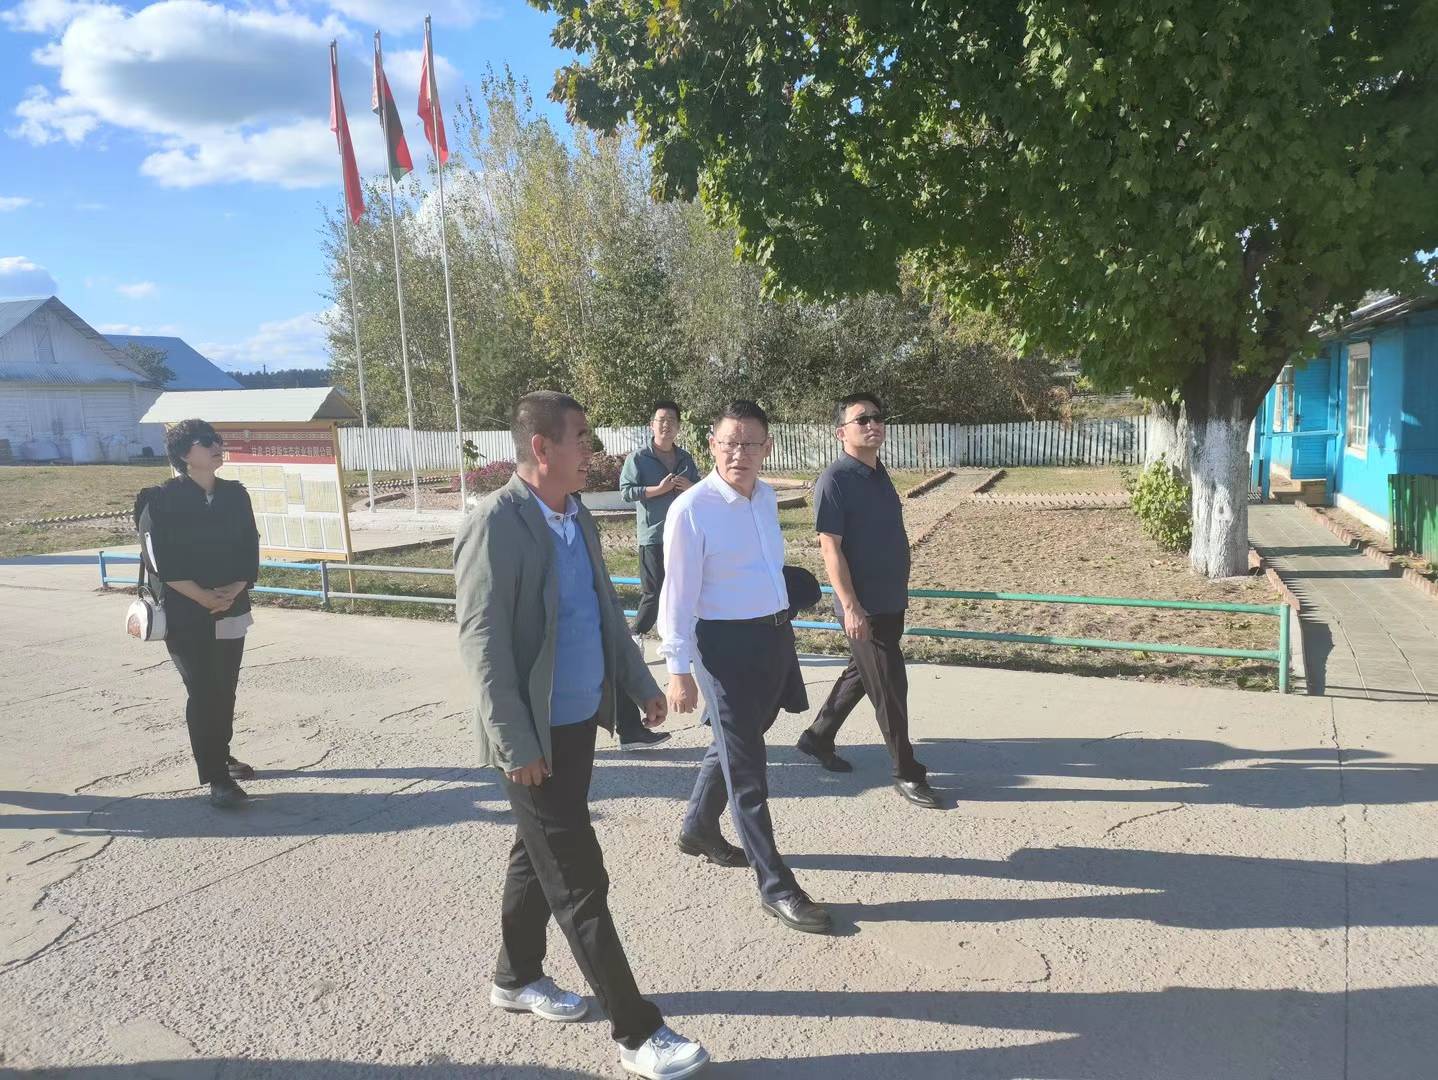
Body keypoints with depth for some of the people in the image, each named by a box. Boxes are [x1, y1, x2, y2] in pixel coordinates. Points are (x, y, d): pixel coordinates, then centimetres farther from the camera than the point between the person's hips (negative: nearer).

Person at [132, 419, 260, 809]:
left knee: (225, 688, 13)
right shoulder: (162, 500, -9)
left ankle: (221, 756, 31)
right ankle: (216, 777, -3)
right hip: (185, 614, -5)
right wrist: (204, 597, -16)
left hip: (231, 610, 5)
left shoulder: (235, 495, 5)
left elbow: (250, 550, 5)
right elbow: (160, 560, -13)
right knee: (202, 692, -6)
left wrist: (234, 590, -10)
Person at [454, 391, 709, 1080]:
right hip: (535, 736, -8)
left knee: (539, 857, 22)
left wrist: (640, 683, 17)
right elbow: (481, 642, -21)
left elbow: (606, 610, 17)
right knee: (580, 882, 1)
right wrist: (515, 744, -22)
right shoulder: (495, 524, -19)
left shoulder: (579, 517, 7)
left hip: (581, 721, 8)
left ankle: (516, 978, 42)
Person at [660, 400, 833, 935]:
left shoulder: (767, 498, 5)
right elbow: (678, 594, -15)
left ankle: (698, 828, 47)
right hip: (725, 644, -8)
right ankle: (776, 886, 14)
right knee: (746, 765, 3)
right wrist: (679, 668, -14)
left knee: (734, 745, 23)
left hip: (774, 635, 8)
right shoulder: (692, 509, -17)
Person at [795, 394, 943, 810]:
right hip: (864, 606, -9)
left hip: (890, 601, 9)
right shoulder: (835, 480, -16)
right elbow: (830, 547, -19)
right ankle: (907, 773, 13)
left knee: (859, 674, 20)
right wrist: (850, 606, -23)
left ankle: (817, 736, 37)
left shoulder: (878, 474, 10)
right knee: (890, 687, -1)